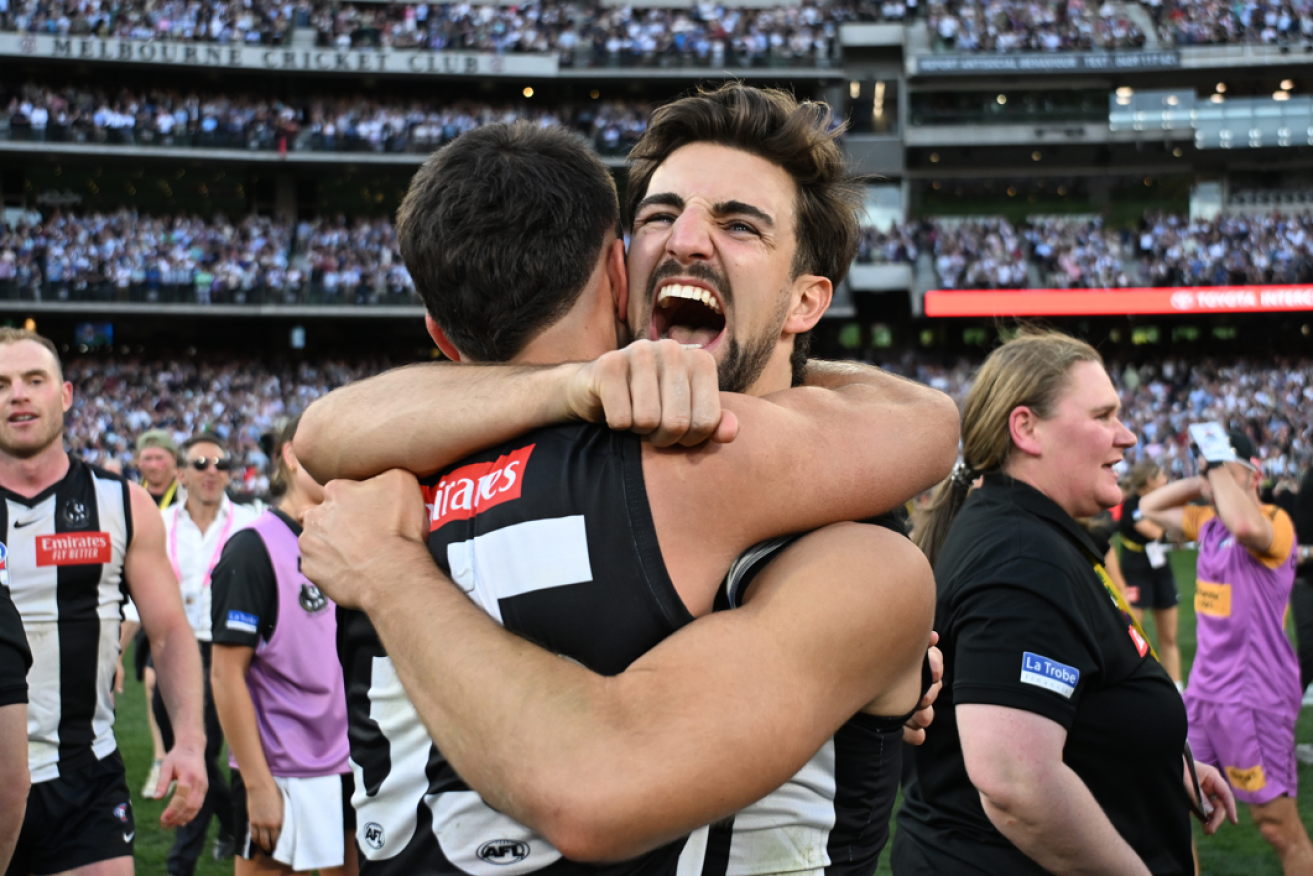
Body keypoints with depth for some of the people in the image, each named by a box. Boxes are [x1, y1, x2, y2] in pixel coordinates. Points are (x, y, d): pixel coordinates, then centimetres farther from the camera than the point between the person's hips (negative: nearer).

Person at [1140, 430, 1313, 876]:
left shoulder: (1275, 522, -15)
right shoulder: (1208, 521, 9)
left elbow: (1246, 525, -39)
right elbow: (1150, 507, 20)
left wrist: (1222, 472, -22)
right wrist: (1201, 480, 4)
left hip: (1253, 698, -8)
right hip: (1203, 693, 8)